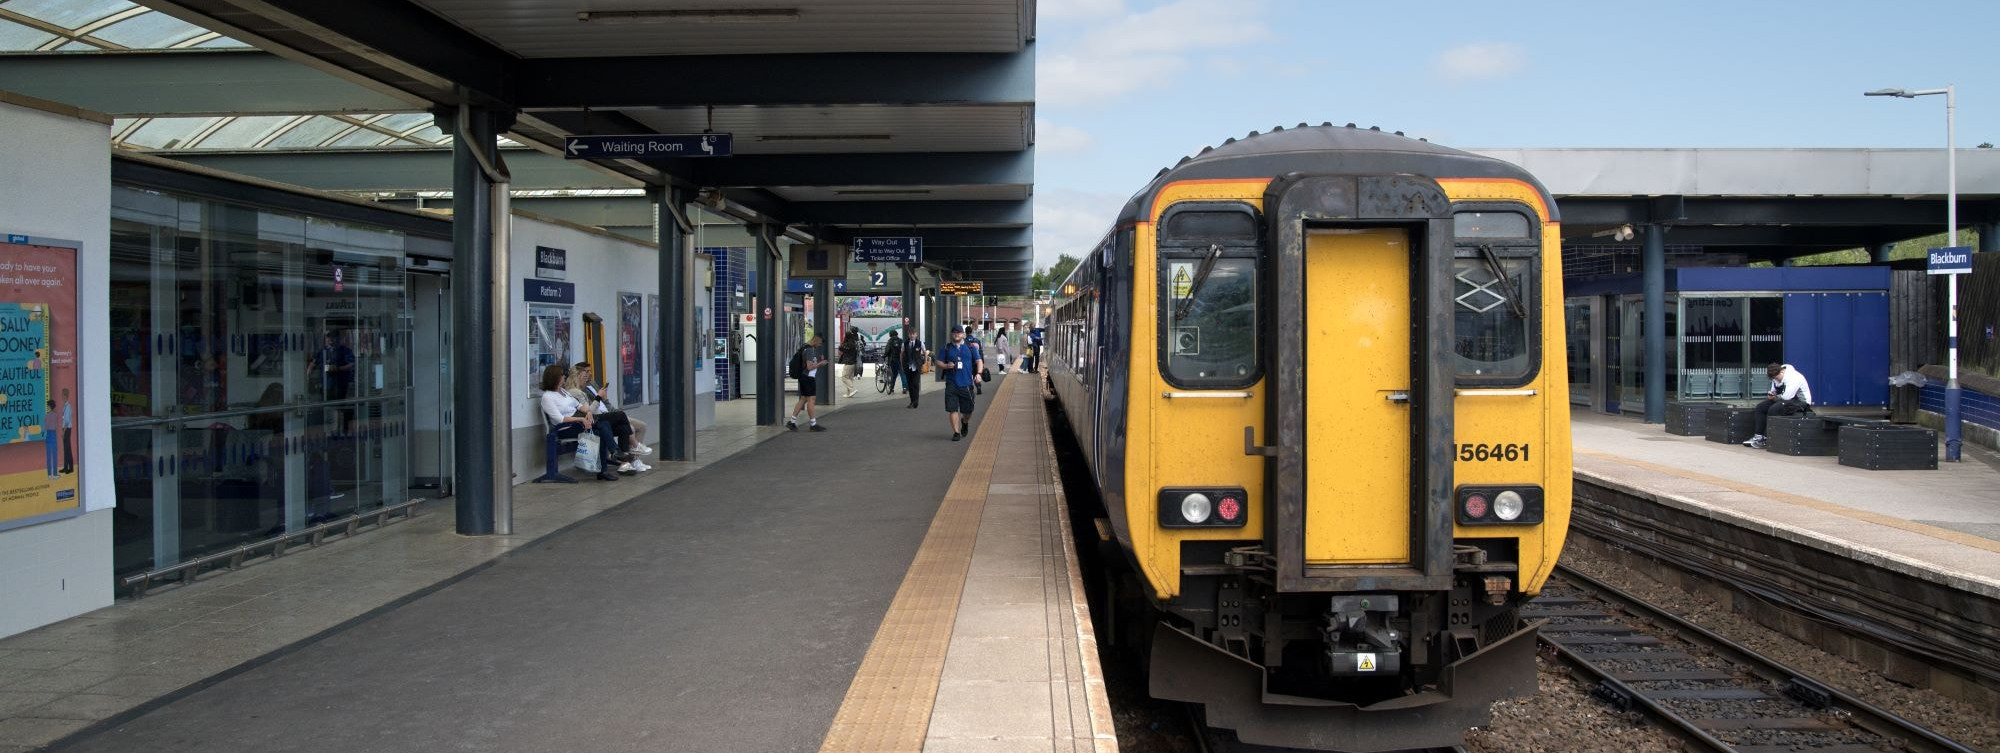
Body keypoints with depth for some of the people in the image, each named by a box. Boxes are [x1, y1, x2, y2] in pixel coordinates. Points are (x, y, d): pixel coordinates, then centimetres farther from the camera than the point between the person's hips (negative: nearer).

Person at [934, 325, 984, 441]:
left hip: (967, 383, 0)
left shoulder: (970, 347, 8)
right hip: (951, 384, 0)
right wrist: (946, 366, -11)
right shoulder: (946, 349, 8)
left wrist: (978, 374, -6)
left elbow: (979, 361, 10)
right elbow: (938, 362, 10)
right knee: (953, 409, -6)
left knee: (968, 410, 6)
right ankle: (956, 432, 4)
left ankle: (965, 422, 38)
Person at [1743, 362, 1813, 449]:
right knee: (1760, 407, -1)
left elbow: (1787, 396, -29)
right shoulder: (1777, 377, 5)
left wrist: (1775, 397, -12)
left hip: (1800, 402, -10)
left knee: (1773, 409, -28)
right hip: (1784, 400, 10)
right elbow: (1774, 391, 19)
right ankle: (1758, 436, -6)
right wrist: (1771, 395, -4)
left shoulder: (1793, 378, -23)